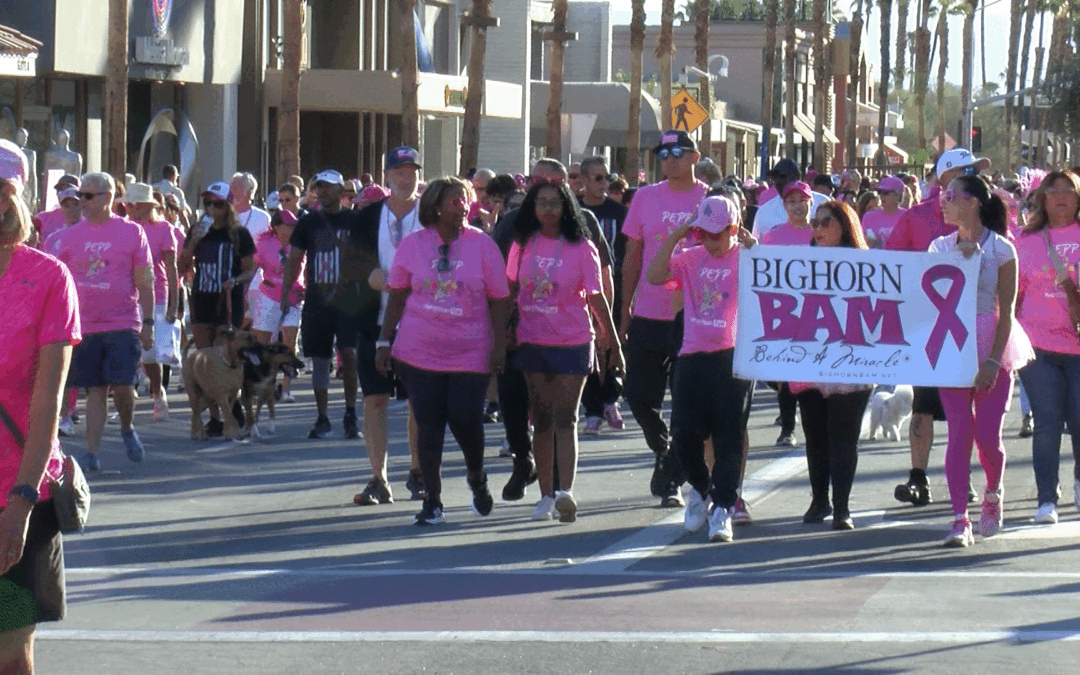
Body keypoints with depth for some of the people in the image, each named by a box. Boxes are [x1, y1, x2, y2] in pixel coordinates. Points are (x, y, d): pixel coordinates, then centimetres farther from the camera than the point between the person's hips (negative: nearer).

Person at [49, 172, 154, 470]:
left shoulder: (132, 233, 0)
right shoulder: (69, 236, 6)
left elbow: (145, 282, 3)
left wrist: (148, 322, -1)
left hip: (123, 325, -2)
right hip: (84, 325, 2)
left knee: (122, 386, -9)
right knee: (95, 390, 3)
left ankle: (127, 429, 20)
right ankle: (92, 452, 6)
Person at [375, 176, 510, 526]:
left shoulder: (482, 244, 0)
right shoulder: (413, 244, 2)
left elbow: (499, 299, 2)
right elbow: (397, 296, 8)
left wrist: (499, 345, -5)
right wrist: (385, 342, 4)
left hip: (471, 352, -1)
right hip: (419, 350, 1)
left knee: (465, 418, -7)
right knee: (428, 423, 1)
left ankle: (477, 478, 24)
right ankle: (432, 500, 11)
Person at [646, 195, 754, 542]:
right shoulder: (691, 258, 10)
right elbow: (655, 276, -1)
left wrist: (750, 245, -22)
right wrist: (675, 238, -5)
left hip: (733, 356, -4)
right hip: (693, 355, 4)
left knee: (729, 437, -5)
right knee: (684, 434, 2)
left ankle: (722, 508, -1)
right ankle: (701, 489, 27)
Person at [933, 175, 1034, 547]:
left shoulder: (1001, 249, -4)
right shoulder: (940, 247, 7)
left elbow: (1006, 311, -6)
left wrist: (993, 359, -14)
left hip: (992, 348, -2)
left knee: (987, 435, -4)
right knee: (959, 431, -8)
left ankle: (993, 493, 28)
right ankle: (960, 519, -9)